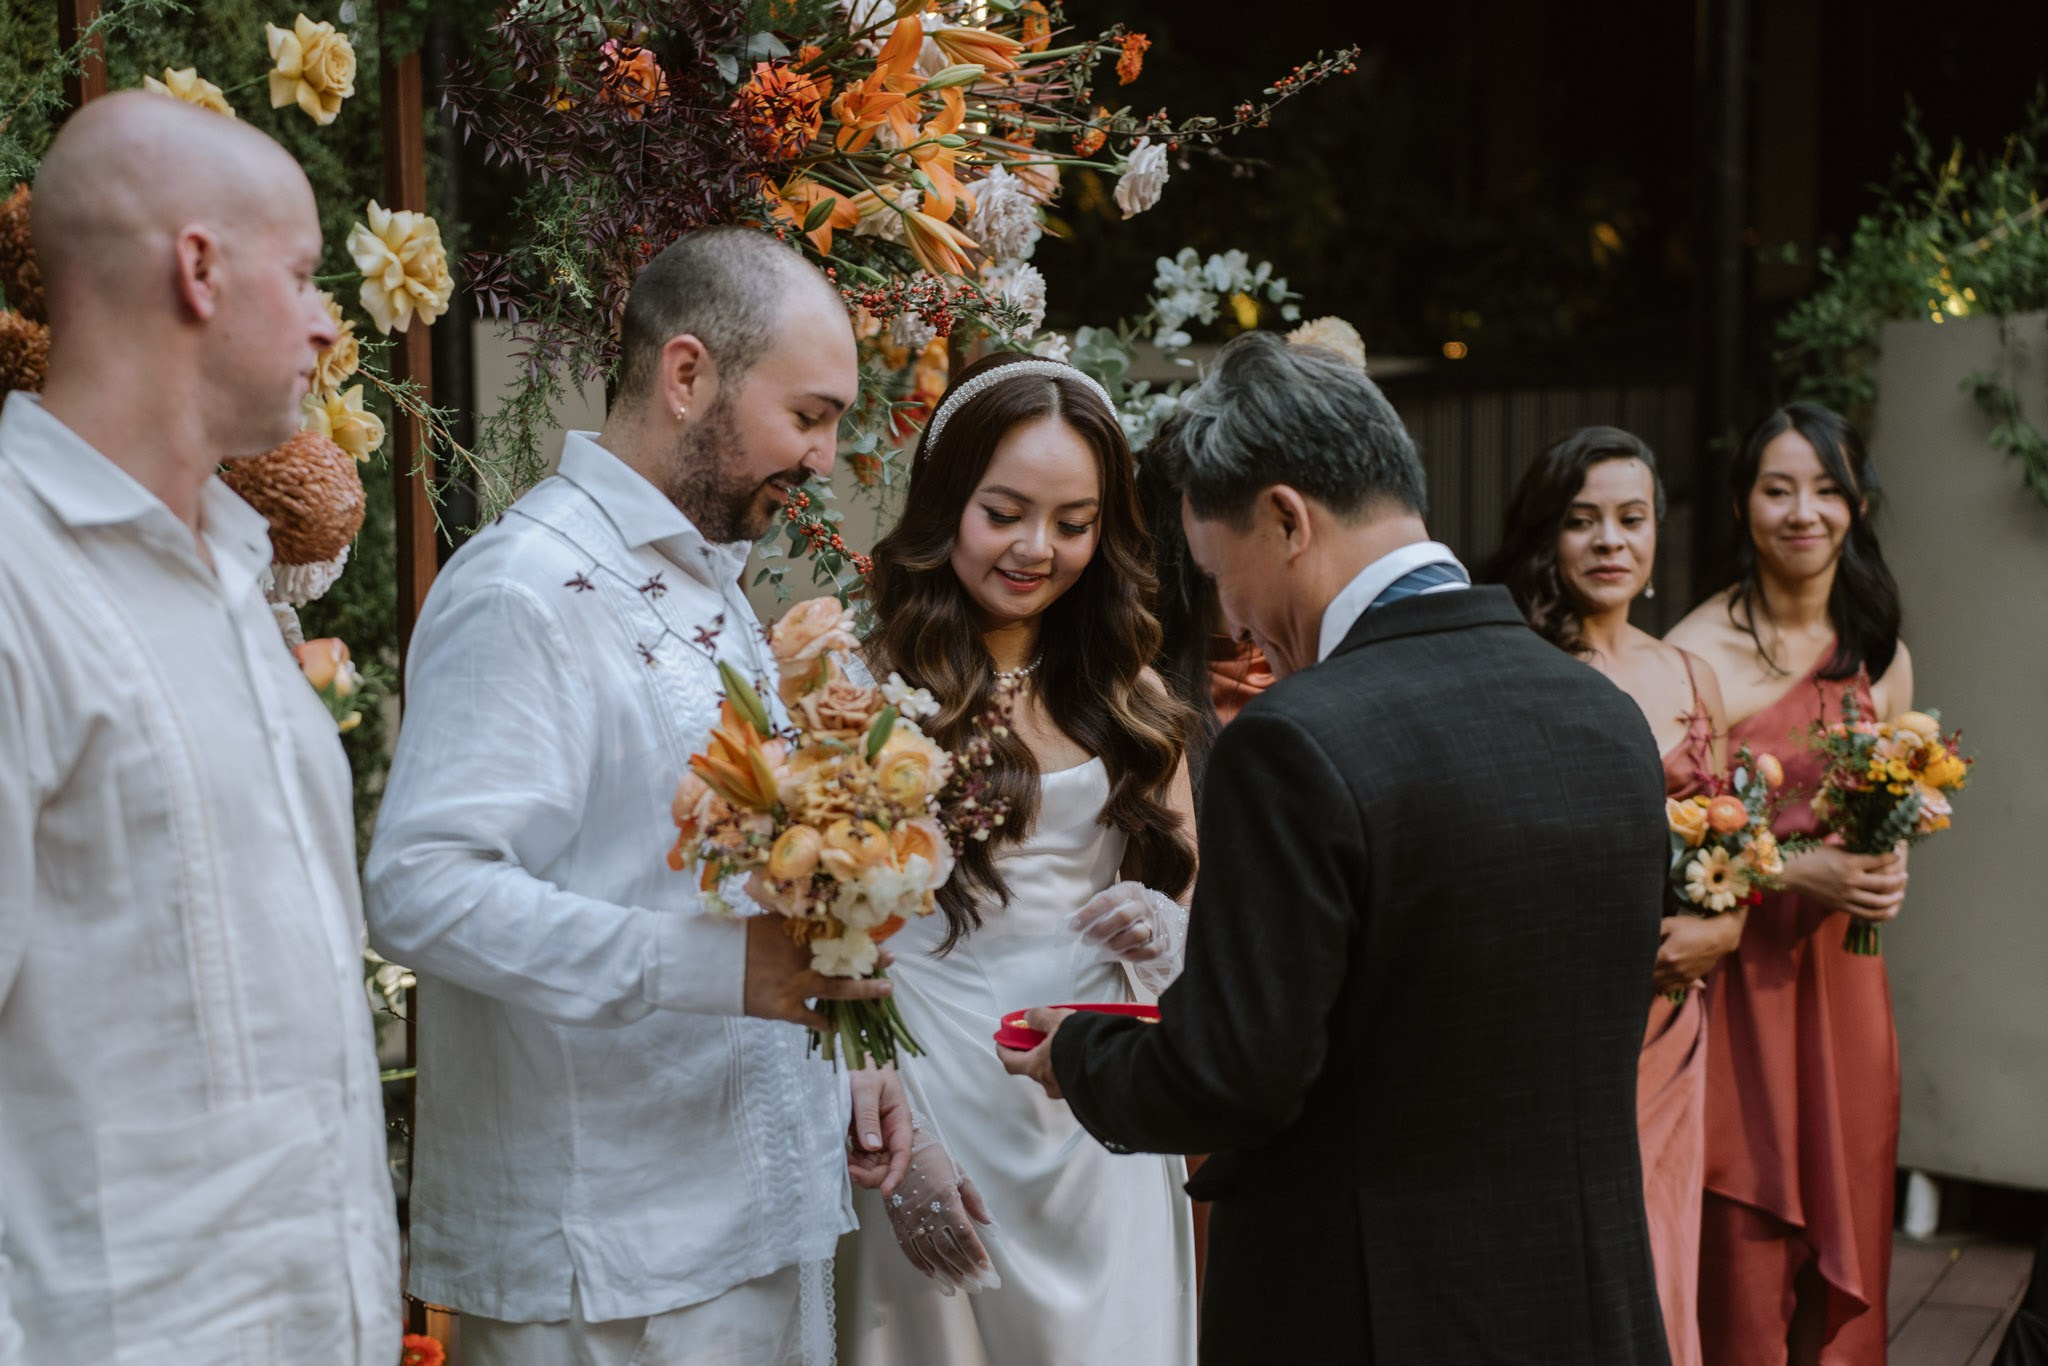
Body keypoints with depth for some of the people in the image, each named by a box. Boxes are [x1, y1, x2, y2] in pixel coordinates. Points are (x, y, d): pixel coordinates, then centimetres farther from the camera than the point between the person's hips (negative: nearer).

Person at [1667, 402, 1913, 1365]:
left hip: (1841, 975, 5)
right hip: (1737, 975, -5)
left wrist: (1883, 872, -3)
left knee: (1843, 1241, 12)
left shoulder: (1882, 656, 8)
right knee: (1740, 1259, 0)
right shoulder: (1697, 653, -11)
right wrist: (1796, 871, -20)